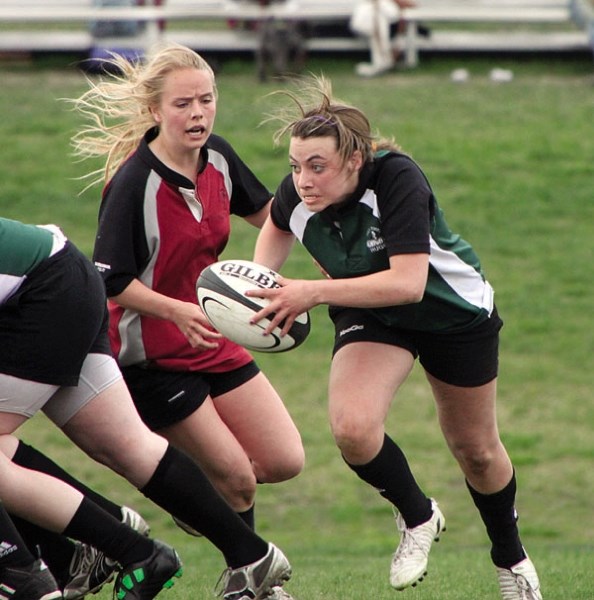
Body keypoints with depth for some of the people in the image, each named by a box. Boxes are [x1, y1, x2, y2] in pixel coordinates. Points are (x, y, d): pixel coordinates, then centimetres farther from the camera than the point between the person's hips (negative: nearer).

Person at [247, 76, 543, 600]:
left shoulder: (397, 179, -37)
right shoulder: (297, 194, -22)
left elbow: (407, 282, -45)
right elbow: (277, 227, 5)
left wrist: (315, 292, -48)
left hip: (456, 313, -3)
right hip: (371, 317, 3)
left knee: (475, 449, 13)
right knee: (353, 427, -24)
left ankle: (510, 556, 42)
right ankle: (417, 518, 4)